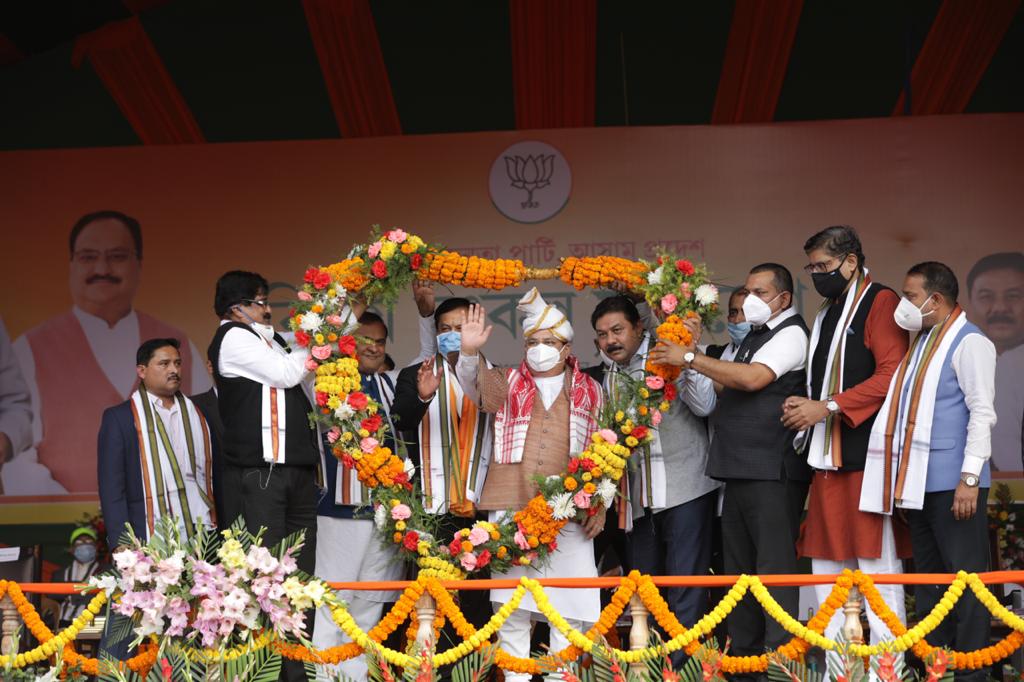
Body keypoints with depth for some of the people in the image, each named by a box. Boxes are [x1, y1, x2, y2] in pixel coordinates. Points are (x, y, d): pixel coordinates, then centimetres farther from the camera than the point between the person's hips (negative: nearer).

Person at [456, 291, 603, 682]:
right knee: (510, 608, 4)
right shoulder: (507, 384, 12)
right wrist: (469, 352, -30)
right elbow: (473, 382, -9)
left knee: (568, 609, 2)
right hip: (511, 509, 1)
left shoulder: (589, 392, 10)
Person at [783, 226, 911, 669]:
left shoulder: (880, 303, -4)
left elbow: (892, 374, -15)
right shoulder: (828, 312, 21)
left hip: (865, 456, -8)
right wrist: (804, 403, 6)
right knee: (827, 567, 9)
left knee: (877, 564, -4)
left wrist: (828, 407, -16)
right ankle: (835, 665, 17)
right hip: (827, 456, 8)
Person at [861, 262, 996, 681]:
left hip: (952, 481, -8)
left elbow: (982, 412, -14)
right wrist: (905, 480, 15)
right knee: (927, 575, 14)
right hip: (918, 481, 9)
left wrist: (970, 478, -19)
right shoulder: (922, 343, 17)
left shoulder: (968, 343, -8)